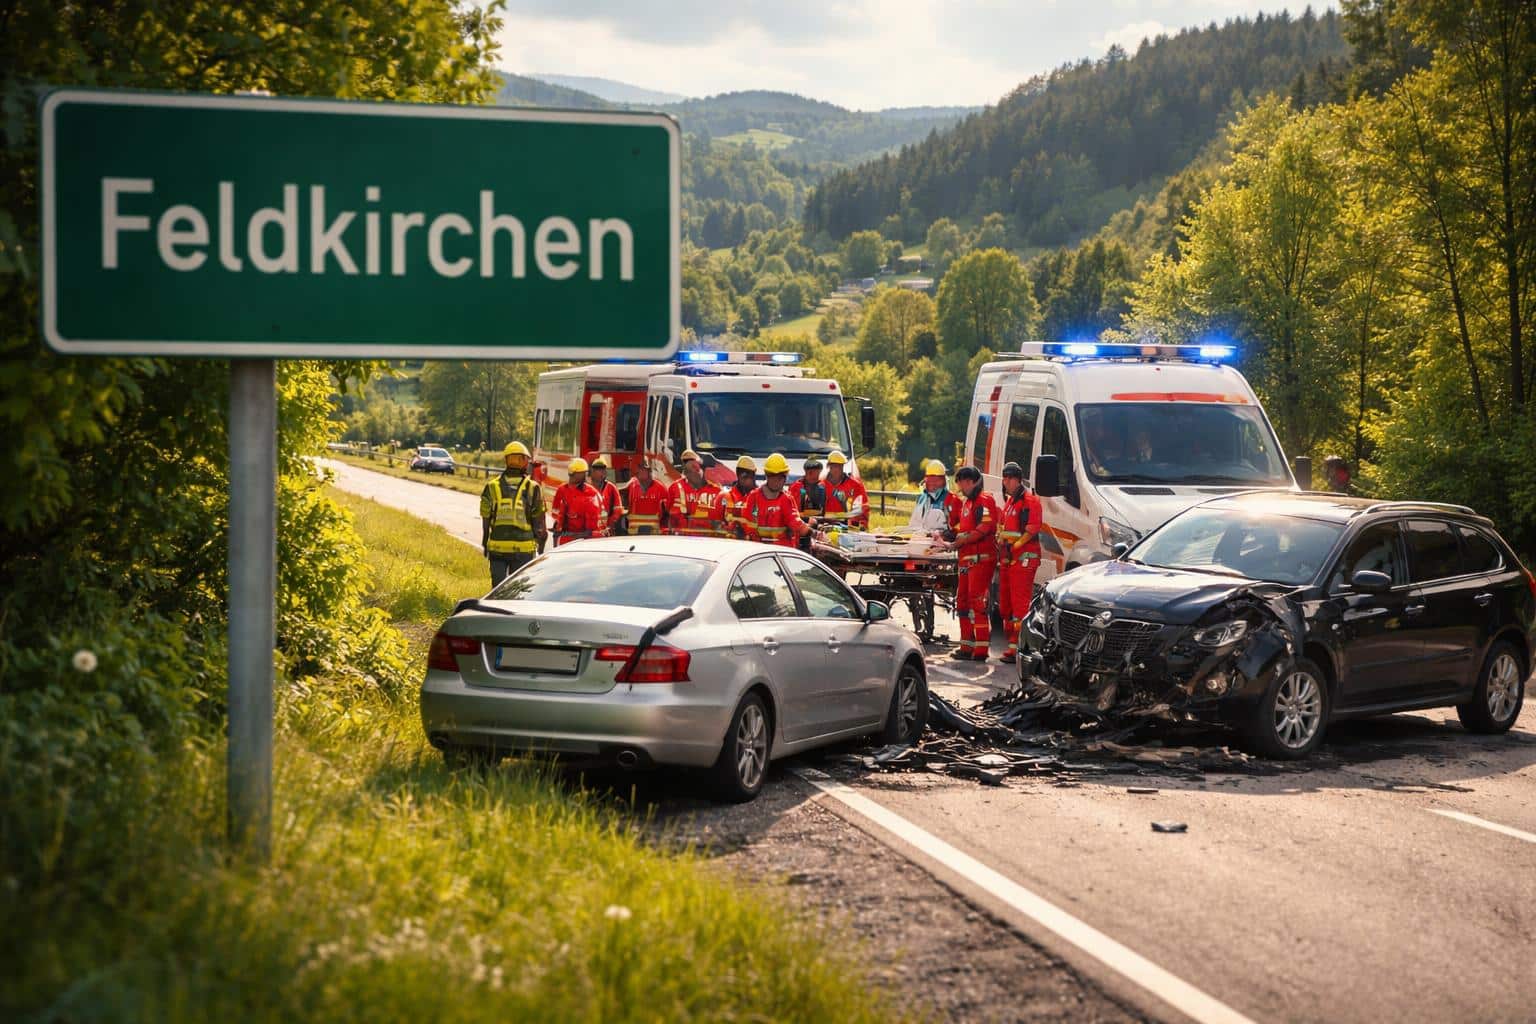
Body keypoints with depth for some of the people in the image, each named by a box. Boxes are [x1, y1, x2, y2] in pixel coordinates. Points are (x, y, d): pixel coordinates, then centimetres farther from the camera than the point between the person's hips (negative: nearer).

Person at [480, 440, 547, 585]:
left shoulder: (492, 486, 1)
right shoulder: (532, 488, -4)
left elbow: (485, 519, 5)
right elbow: (538, 522, 0)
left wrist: (484, 543, 14)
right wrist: (541, 542, 11)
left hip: (497, 547, 1)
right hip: (523, 547, -1)